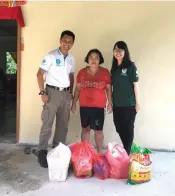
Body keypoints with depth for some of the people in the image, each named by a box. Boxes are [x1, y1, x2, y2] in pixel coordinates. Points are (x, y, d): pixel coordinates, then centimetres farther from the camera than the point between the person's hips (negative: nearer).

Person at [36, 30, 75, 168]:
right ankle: (42, 152, 9)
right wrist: (43, 92, -15)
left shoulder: (71, 59, 10)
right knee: (47, 124, -3)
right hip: (53, 92, -6)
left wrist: (71, 92, 12)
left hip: (66, 94, 6)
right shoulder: (51, 56, -8)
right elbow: (40, 74, -9)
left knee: (63, 125, 11)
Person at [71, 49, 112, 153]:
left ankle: (99, 152, 19)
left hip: (99, 106, -2)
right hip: (84, 105, 2)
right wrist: (74, 103, 8)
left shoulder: (105, 72, -2)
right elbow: (78, 89, 8)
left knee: (98, 130, 5)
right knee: (85, 129, 11)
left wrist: (110, 103, -3)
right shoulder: (82, 72, 3)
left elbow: (108, 88, 2)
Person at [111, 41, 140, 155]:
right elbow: (113, 86, 11)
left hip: (129, 104, -5)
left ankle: (127, 153, 19)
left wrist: (137, 102, -8)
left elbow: (135, 84, -7)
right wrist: (110, 102, 9)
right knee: (119, 128, 13)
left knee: (128, 129, 5)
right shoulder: (114, 68, 10)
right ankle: (125, 150, 32)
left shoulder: (131, 66, -5)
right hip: (117, 104, 5)